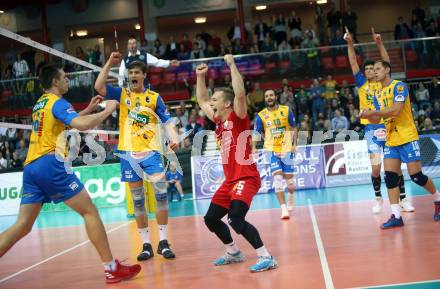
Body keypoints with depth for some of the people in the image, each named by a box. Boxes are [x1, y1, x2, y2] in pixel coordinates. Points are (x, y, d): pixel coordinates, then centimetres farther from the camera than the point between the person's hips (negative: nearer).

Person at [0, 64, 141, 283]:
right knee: (89, 211, -3)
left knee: (22, 226, 7)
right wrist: (107, 111, -8)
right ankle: (112, 268, -5)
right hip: (49, 163, -8)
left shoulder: (41, 103, 23)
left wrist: (89, 108, 33)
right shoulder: (57, 102, -4)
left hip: (30, 167, 9)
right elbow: (81, 125, -22)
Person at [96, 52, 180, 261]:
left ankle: (163, 242, -3)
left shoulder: (154, 97, 8)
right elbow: (99, 87, -5)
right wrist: (109, 64, -10)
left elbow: (167, 121, 4)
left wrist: (174, 138, -14)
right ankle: (146, 245, 12)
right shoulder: (122, 94, 9)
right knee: (137, 200, 4)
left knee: (161, 193, -13)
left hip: (151, 151, -1)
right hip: (128, 153, 1)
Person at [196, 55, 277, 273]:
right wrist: (200, 76, 21)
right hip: (230, 180, 9)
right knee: (211, 219, 13)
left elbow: (240, 94, -28)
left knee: (236, 219, -25)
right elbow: (202, 101, 26)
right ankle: (233, 253, 30)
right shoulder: (219, 121, 11)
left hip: (246, 178, -9)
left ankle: (266, 257, -18)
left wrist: (232, 64, -25)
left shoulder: (238, 118, -10)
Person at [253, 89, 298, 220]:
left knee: (289, 178, 7)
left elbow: (294, 128, 8)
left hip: (286, 150, 1)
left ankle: (291, 197, 41)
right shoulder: (261, 115, -1)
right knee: (277, 178, -14)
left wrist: (294, 144, 0)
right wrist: (254, 148, -13)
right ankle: (284, 209, -14)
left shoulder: (286, 110, -1)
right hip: (271, 150, -1)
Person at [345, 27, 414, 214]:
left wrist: (379, 43, -14)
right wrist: (350, 44, -8)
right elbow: (353, 63, 2)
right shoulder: (362, 84, 9)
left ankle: (403, 199, 6)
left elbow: (386, 62, -3)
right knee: (375, 168, -3)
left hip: (387, 127, 0)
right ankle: (378, 199, 15)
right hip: (371, 129, 0)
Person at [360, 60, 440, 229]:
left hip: (407, 139, -7)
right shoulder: (378, 95, 14)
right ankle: (396, 216, -4)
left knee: (416, 176, -5)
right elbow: (377, 119, 13)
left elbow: (396, 110, -23)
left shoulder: (399, 86, -9)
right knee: (390, 177, -4)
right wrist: (368, 116, -8)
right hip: (390, 141, 7)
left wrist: (372, 112, -21)